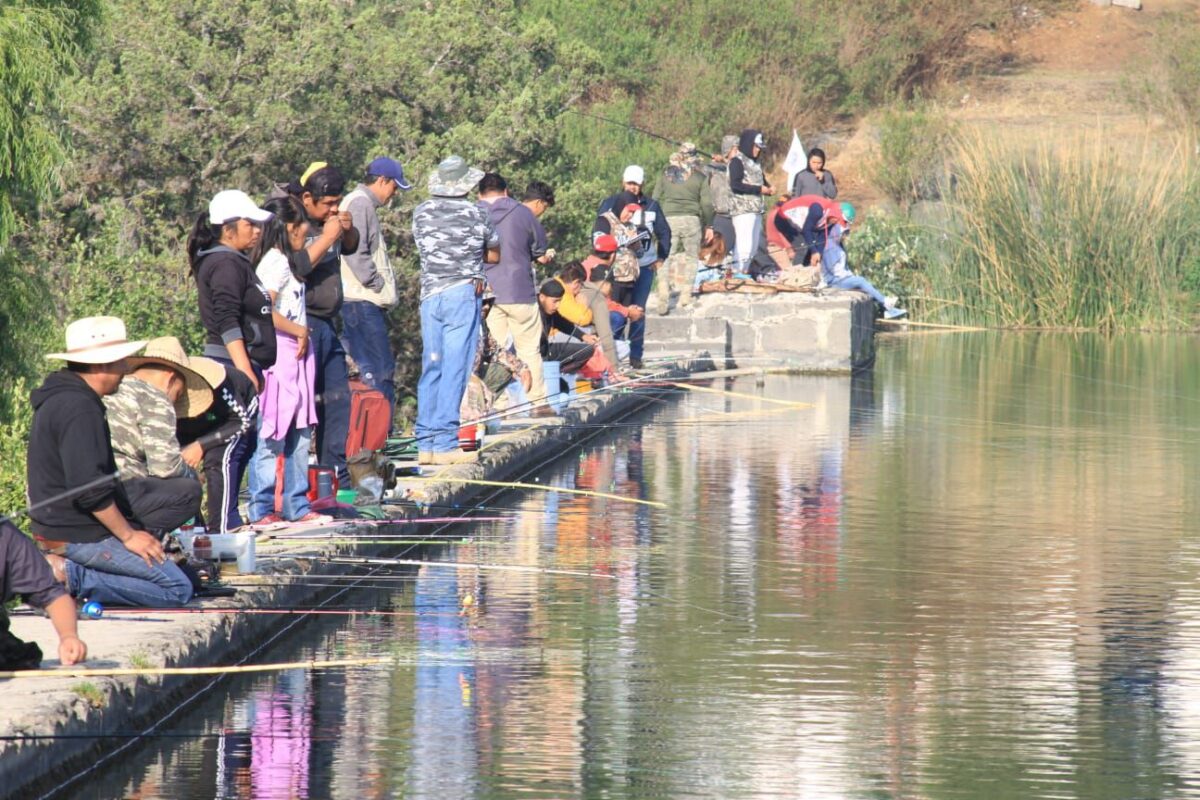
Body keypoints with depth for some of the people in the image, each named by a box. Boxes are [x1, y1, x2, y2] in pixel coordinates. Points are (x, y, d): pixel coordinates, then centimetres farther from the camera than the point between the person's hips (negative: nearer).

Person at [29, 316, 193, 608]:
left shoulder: (59, 398, 15)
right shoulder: (80, 410, -20)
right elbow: (89, 490, -25)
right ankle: (71, 576, -15)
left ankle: (67, 570, 4)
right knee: (177, 589, -12)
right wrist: (128, 536, -14)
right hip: (81, 536, -11)